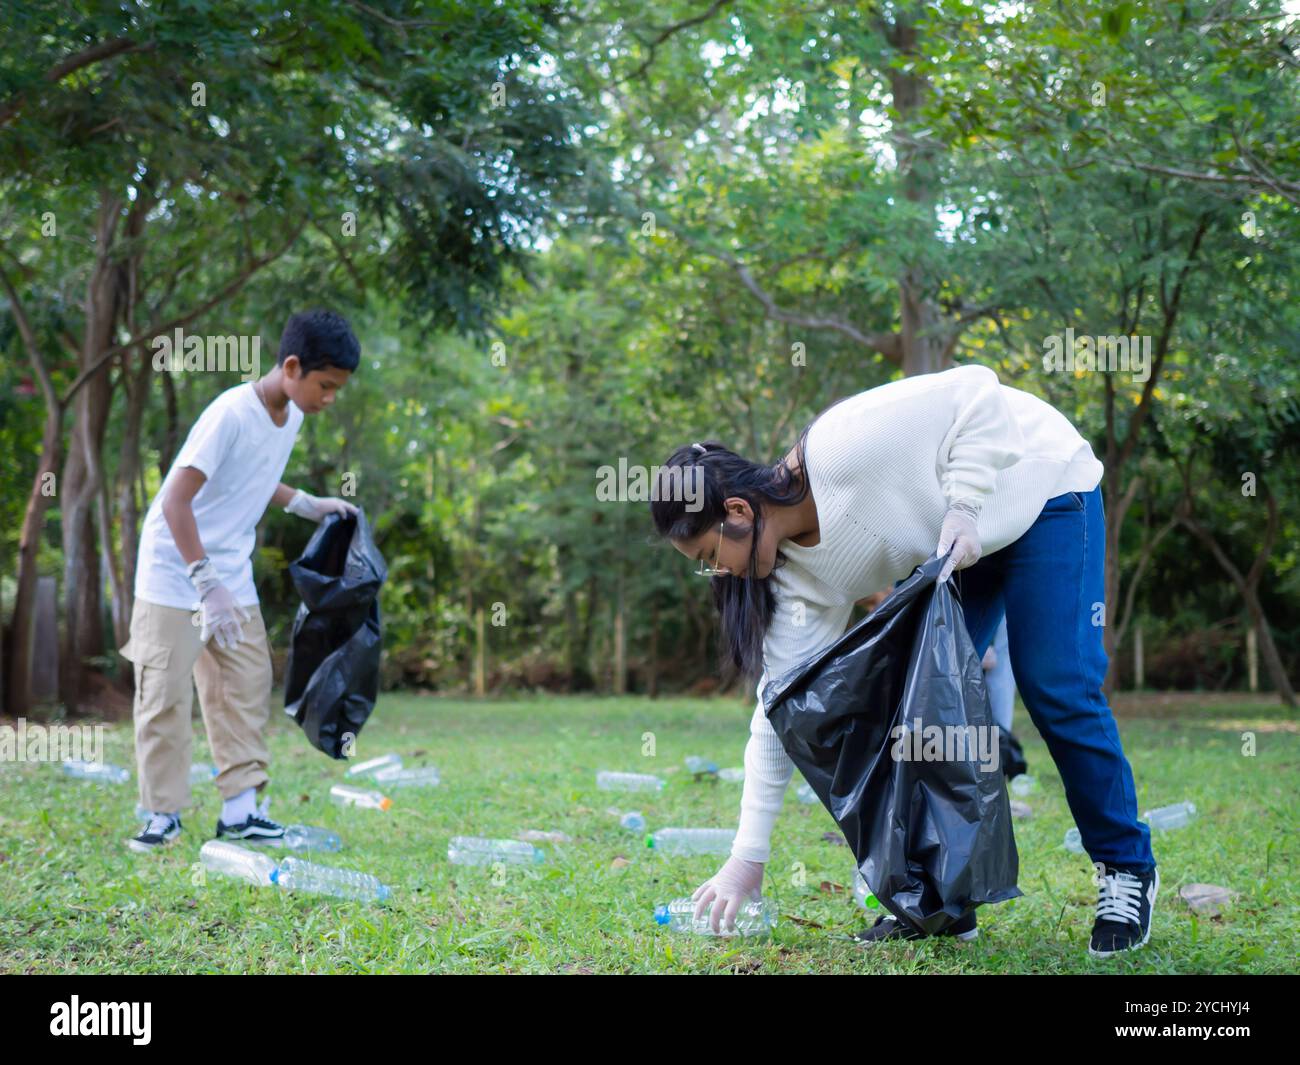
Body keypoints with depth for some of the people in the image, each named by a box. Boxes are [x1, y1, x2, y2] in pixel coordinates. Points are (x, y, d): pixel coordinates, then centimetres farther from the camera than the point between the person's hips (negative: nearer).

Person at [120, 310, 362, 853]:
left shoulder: (291, 416, 1)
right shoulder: (232, 414, -25)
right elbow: (176, 501, -27)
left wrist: (309, 505, 9)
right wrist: (207, 584, -31)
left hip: (231, 574, 8)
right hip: (174, 573, -8)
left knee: (247, 686, 4)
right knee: (165, 695, -2)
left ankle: (240, 808, 8)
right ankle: (163, 814, 7)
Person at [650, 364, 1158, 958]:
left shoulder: (838, 449, -35)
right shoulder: (800, 570, -11)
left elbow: (976, 392, -29)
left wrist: (963, 506, -34)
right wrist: (747, 859, -8)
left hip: (1040, 492, -7)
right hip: (951, 555, 7)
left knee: (1058, 693, -12)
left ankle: (1125, 872, 6)